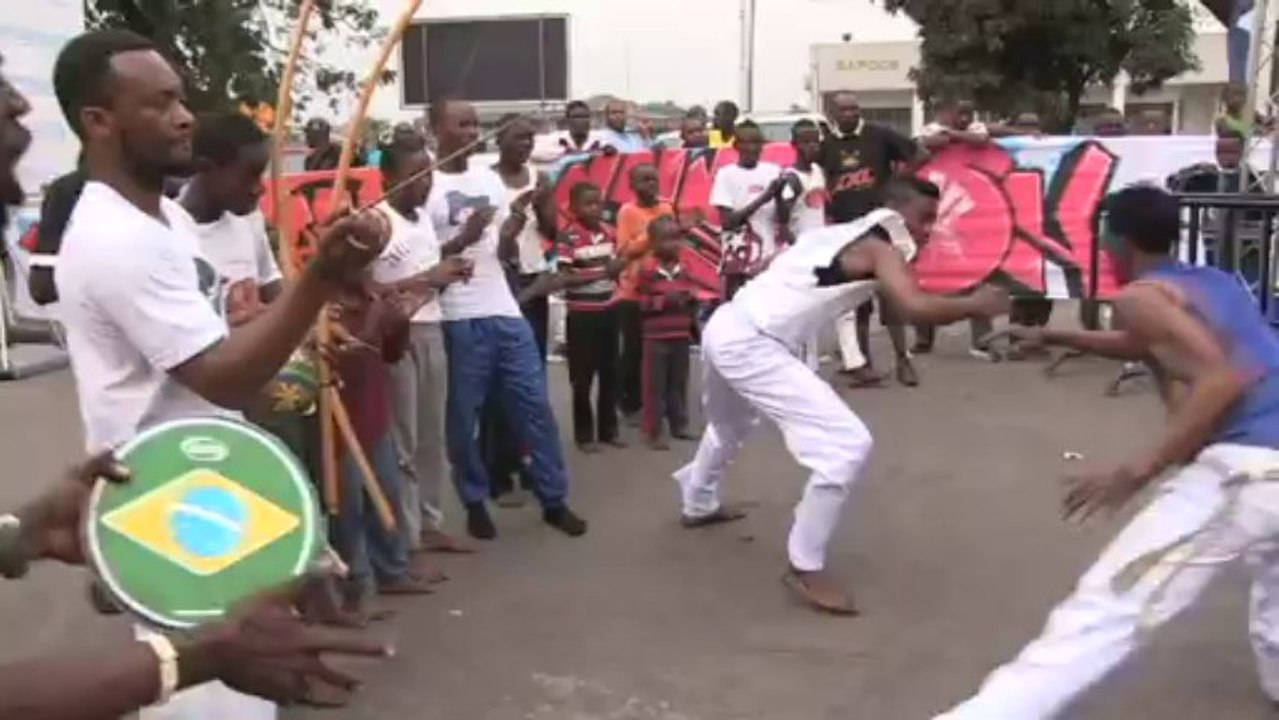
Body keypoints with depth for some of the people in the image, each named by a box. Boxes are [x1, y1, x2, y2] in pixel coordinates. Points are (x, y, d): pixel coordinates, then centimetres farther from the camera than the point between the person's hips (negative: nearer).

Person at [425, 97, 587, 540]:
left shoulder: (490, 179, 13)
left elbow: (507, 253, 14)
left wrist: (512, 232, -8)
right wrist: (462, 239, -20)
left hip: (505, 311, 5)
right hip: (457, 319, -5)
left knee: (534, 404, 6)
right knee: (463, 417, 4)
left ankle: (554, 500, 16)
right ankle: (475, 504, 20)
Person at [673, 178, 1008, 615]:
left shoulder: (843, 234, 18)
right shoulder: (881, 247, -6)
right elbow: (916, 308, -22)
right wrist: (976, 305, -7)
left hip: (726, 327, 10)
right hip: (753, 345, -10)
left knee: (730, 424, 38)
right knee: (848, 445, -12)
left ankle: (698, 505, 62)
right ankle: (805, 567, -1)